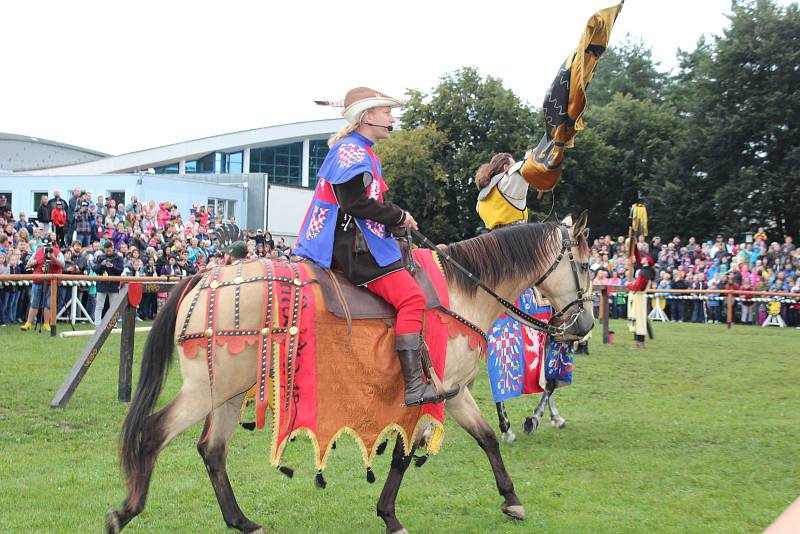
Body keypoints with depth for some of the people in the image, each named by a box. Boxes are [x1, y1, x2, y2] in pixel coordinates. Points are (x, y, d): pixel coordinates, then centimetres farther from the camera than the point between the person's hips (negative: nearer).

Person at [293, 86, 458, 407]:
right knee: (411, 297, -19)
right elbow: (356, 202, -21)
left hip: (346, 243, 12)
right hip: (353, 245, -12)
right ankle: (414, 386, -23)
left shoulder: (362, 152, 23)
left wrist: (396, 220, 12)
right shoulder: (351, 150, -11)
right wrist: (399, 217, -12)